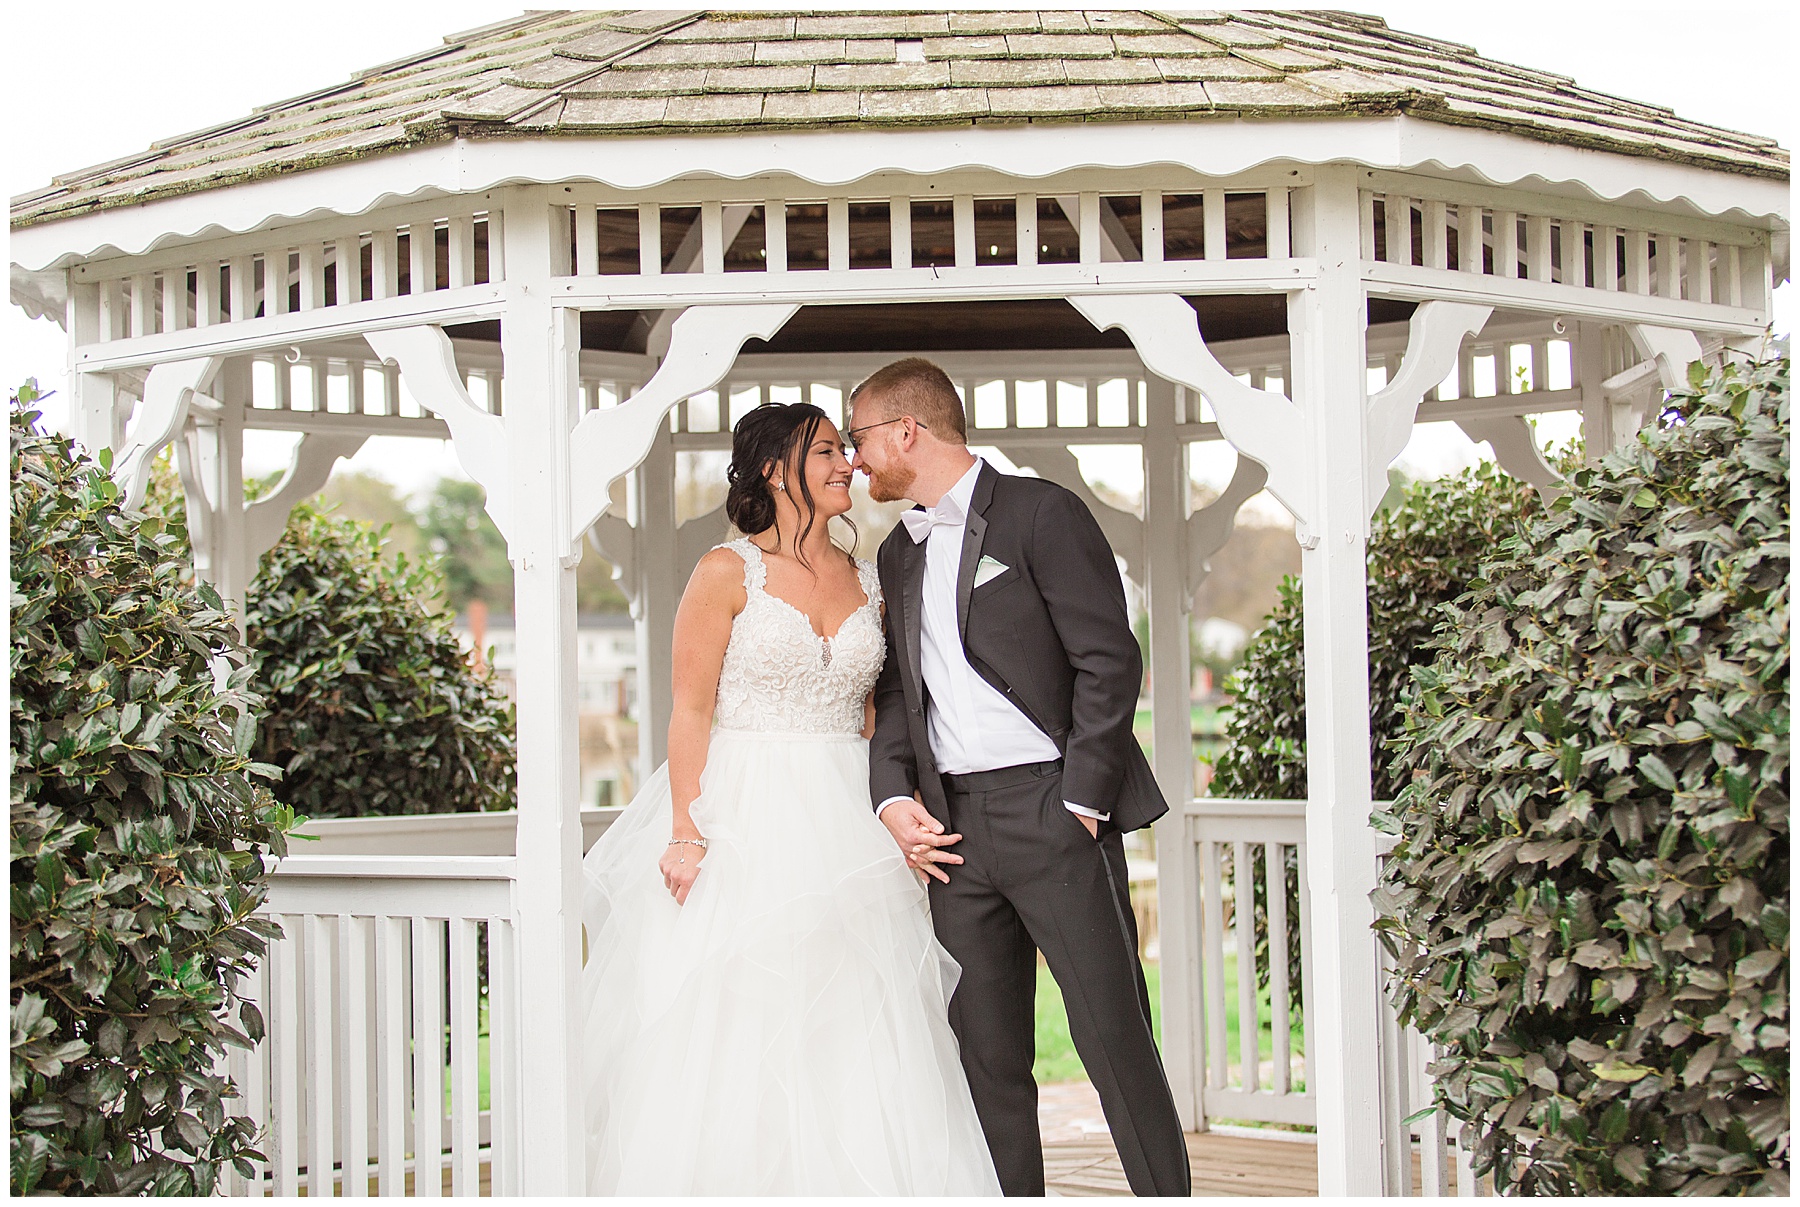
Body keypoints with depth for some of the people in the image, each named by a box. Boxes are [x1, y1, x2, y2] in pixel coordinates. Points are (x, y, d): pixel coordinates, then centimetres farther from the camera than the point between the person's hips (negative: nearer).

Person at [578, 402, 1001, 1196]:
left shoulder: (867, 583, 11)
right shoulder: (727, 573, -3)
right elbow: (691, 711, -6)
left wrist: (895, 822, 8)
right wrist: (686, 832, -14)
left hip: (845, 825, 4)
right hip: (745, 826, -4)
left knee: (857, 1047, 2)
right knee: (734, 1035, -3)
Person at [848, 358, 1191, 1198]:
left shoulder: (1040, 513, -3)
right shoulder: (900, 552, 19)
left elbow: (1109, 662, -8)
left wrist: (1080, 802, -13)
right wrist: (894, 796, 3)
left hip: (1052, 812, -6)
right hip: (953, 827, 7)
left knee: (1113, 1038, -6)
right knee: (986, 1056, 6)